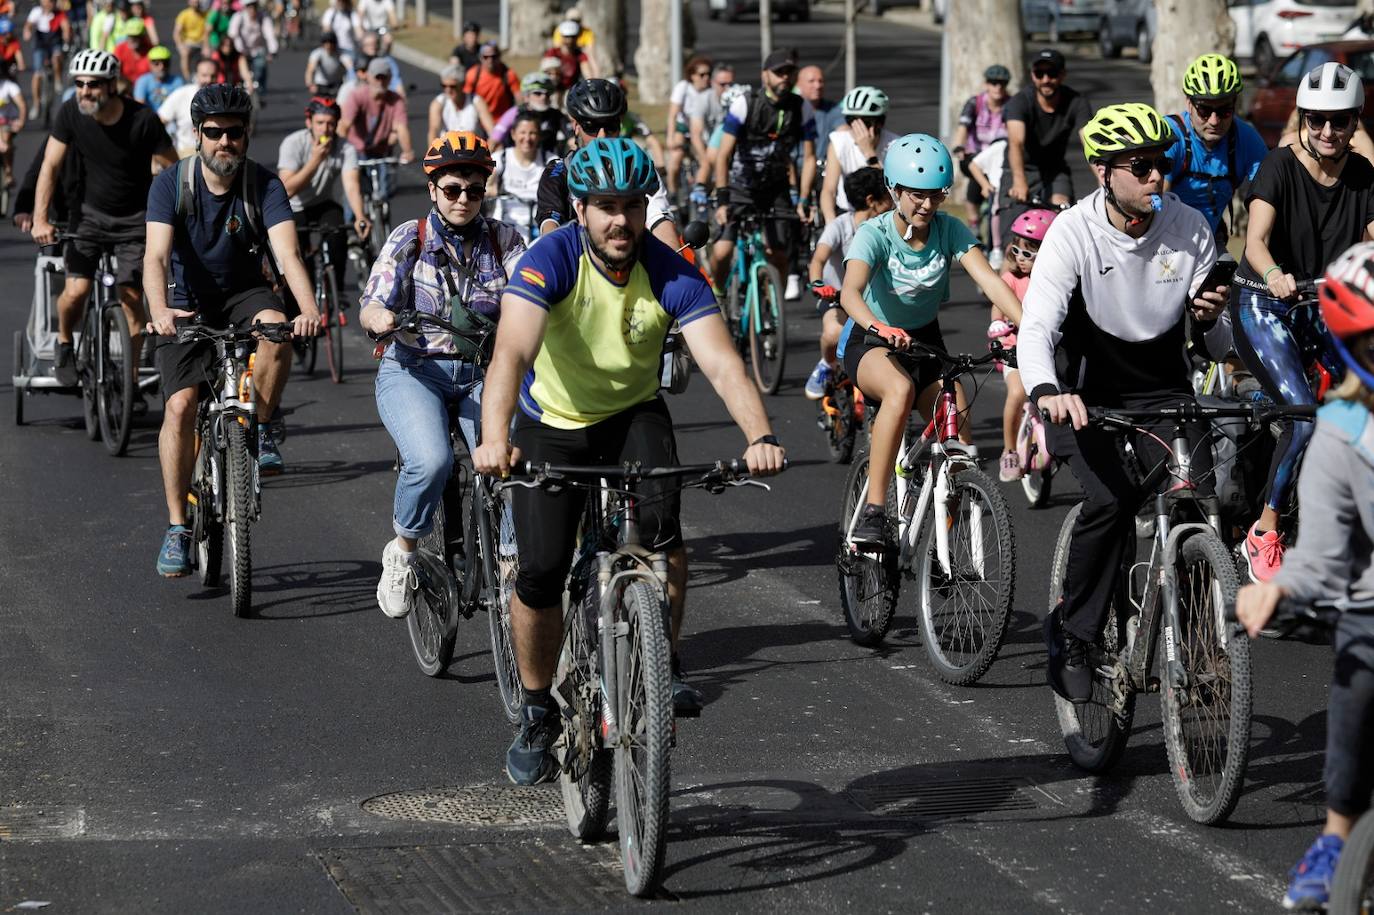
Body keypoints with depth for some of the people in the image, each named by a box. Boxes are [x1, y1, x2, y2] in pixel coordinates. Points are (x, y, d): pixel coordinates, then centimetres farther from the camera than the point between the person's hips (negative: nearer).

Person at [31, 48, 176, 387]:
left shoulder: (142, 120, -20)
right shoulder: (70, 114, -13)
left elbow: (173, 171, -12)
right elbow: (50, 166, -10)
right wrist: (40, 219, -20)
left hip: (134, 219, -1)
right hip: (90, 214, 1)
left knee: (131, 301, -5)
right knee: (76, 292, -13)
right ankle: (64, 344, 18)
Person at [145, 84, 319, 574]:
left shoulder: (265, 185, -15)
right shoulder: (171, 184, -15)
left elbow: (288, 252, -28)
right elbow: (157, 256, -27)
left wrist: (309, 309, -47)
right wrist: (160, 311, -48)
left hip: (244, 294, 0)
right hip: (188, 304, 0)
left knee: (275, 324, -35)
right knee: (180, 405, -16)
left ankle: (261, 432, -12)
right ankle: (177, 528, -5)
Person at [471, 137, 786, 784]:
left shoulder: (671, 276, -20)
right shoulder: (550, 261, -25)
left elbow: (722, 364, -30)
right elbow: (512, 353, -38)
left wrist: (760, 437, -48)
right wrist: (494, 440, -56)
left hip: (634, 414, 1)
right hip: (553, 421, -1)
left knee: (659, 523, -28)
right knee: (540, 576, -10)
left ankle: (665, 666, -8)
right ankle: (537, 714, 14)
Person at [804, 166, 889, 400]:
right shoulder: (840, 226, -16)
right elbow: (819, 259, -30)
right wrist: (817, 284, -51)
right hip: (837, 294, -3)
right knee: (834, 333, -35)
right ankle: (827, 367, 1)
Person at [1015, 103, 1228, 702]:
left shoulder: (1190, 228, -8)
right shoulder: (1073, 233, -17)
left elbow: (1212, 341, -1)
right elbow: (1037, 326, -29)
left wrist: (1208, 318, -26)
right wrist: (1047, 393, -49)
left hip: (1166, 393, 3)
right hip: (1092, 397, -3)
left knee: (1200, 499, -20)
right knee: (1111, 499, -28)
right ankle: (1073, 632, -9)